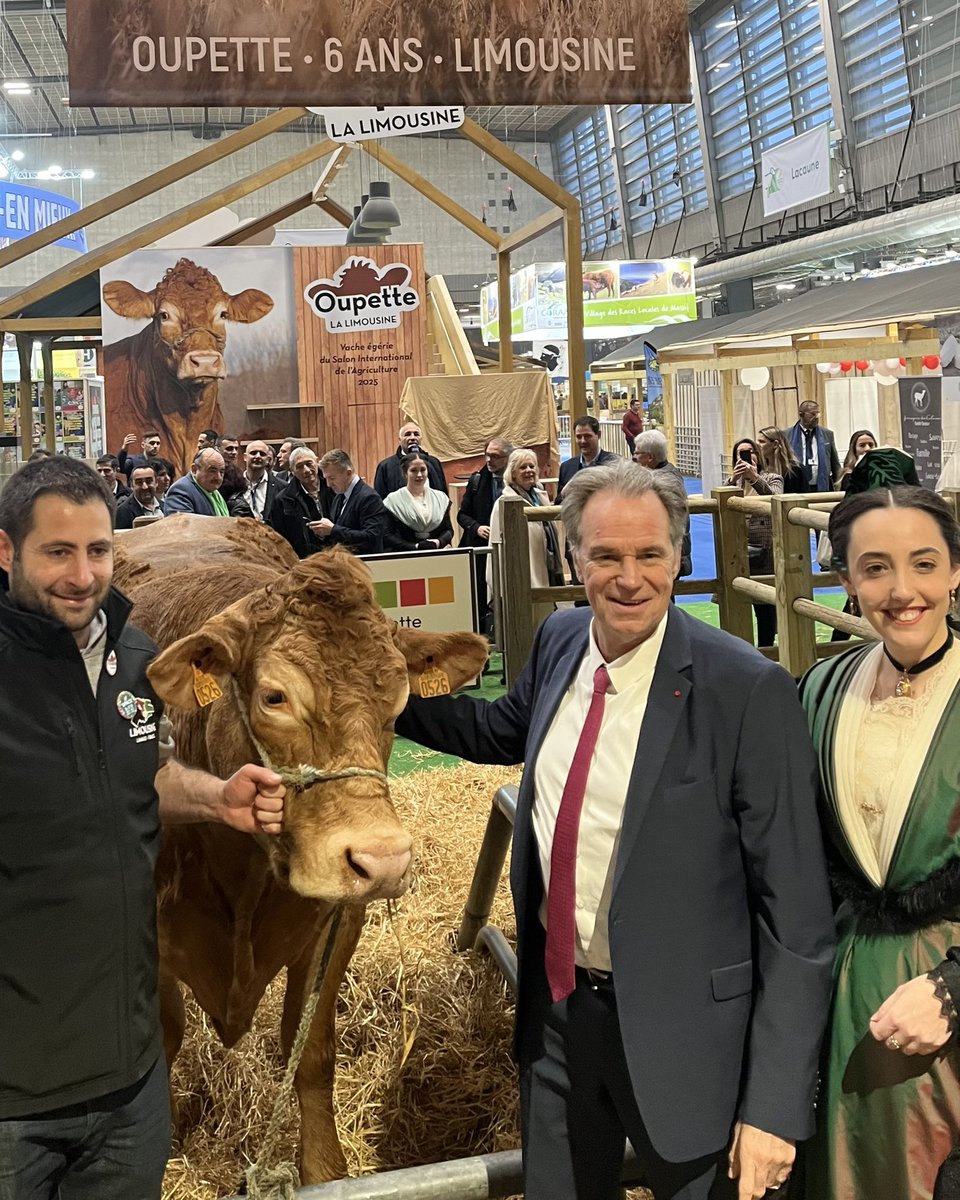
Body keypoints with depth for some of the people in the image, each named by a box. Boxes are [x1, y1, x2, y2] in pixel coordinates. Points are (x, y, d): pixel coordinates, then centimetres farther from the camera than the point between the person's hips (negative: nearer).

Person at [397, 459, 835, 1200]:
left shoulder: (746, 690, -22)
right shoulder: (560, 640, -3)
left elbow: (797, 910, -18)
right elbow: (508, 731, 19)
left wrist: (776, 1104, -18)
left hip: (683, 1026, -6)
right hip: (556, 1005, 6)